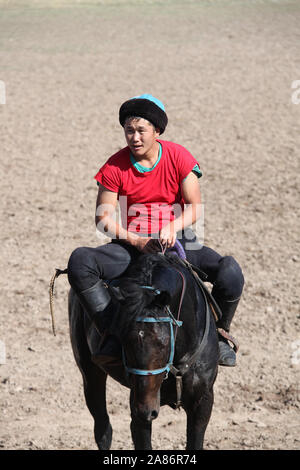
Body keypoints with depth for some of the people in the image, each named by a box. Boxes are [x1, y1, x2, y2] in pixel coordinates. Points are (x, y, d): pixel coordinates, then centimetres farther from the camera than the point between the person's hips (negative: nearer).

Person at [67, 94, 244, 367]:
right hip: (132, 245, 0)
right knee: (80, 261, -29)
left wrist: (172, 227, -25)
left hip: (176, 242, 0)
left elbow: (195, 208, -5)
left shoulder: (178, 157, -4)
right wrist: (136, 241, -18)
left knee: (229, 271, -26)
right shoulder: (115, 167, -4)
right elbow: (104, 218, -3)